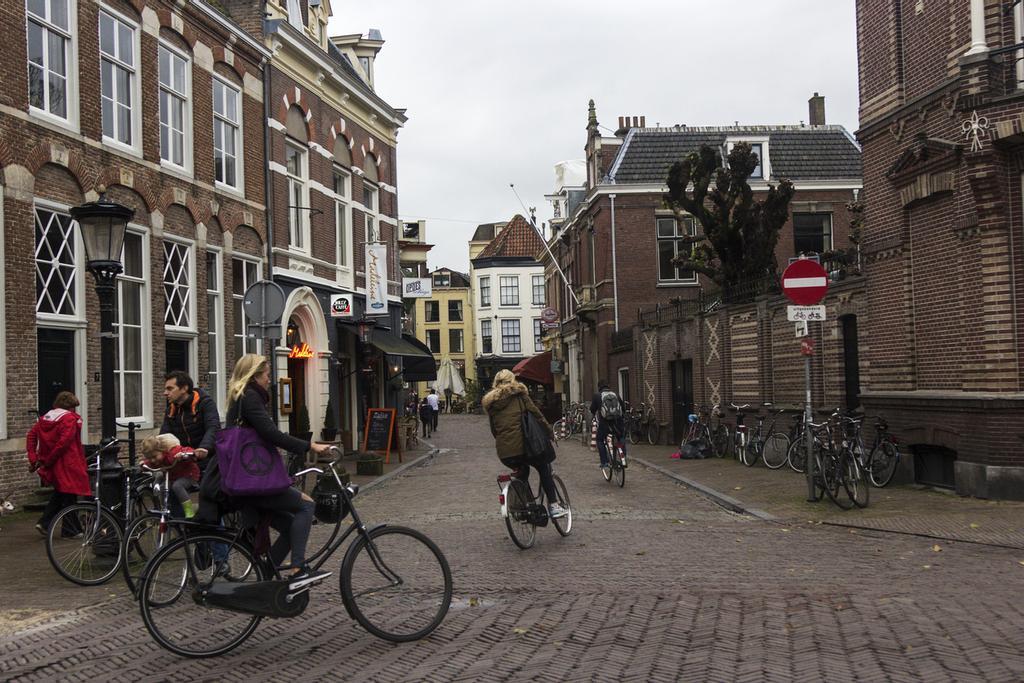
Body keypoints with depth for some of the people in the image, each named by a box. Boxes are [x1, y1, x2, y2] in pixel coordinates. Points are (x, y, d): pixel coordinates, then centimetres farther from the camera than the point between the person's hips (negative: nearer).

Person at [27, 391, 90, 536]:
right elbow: (64, 441, -22)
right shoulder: (70, 418, -12)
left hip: (51, 465, 7)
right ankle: (70, 529, 10)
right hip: (67, 464, -7)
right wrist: (47, 461, -15)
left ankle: (44, 522, 12)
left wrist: (33, 458, 3)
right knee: (69, 495, 4)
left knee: (59, 493, 22)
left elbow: (31, 435, 7)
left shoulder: (45, 417, 11)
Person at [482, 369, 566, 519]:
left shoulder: (490, 403, 16)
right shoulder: (519, 395, 5)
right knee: (544, 467, 20)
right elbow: (536, 414, 1)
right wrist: (550, 432, 12)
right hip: (521, 447, -4)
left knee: (522, 471, 31)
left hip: (503, 453, 4)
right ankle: (553, 506, 10)